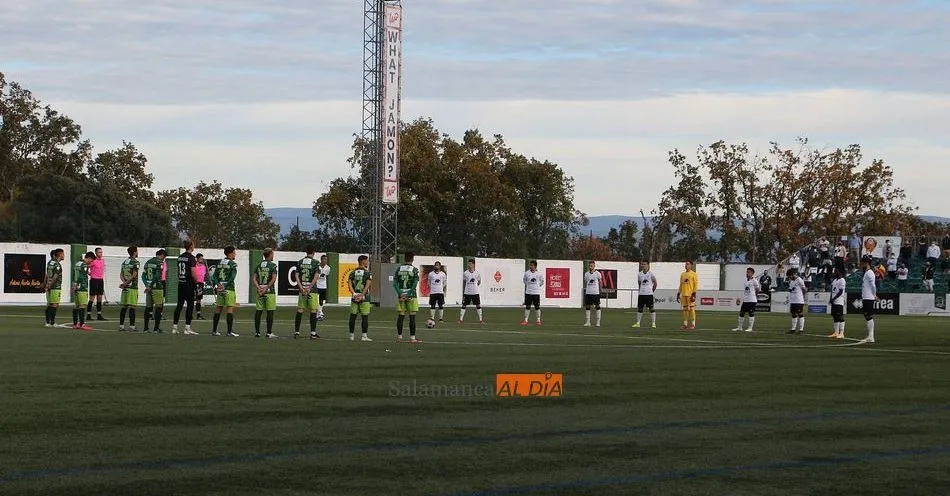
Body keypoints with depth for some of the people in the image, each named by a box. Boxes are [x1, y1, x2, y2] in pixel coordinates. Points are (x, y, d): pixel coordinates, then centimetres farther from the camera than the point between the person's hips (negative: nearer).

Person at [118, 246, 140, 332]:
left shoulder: (124, 262, 14)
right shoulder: (135, 262, -8)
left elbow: (121, 274, 9)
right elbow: (134, 275, -15)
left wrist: (124, 282, -4)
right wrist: (126, 283, -8)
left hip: (125, 288, 7)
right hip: (133, 287, -7)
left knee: (124, 307, 7)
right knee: (132, 307, -5)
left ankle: (121, 325, 8)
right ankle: (131, 326, -6)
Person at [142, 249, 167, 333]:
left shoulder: (148, 262, 13)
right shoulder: (160, 263, -9)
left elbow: (143, 275, 9)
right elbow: (157, 276, -16)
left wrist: (147, 285, 3)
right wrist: (150, 286, -13)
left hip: (149, 287, 7)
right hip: (157, 287, -7)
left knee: (148, 307, 11)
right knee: (158, 307, 0)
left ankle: (145, 328, 11)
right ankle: (156, 328, -2)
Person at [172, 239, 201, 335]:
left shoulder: (180, 257, 10)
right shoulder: (191, 257, -13)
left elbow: (178, 271, 14)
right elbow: (193, 273, -16)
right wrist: (197, 282, -3)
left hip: (181, 283, 7)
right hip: (189, 284, -7)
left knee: (179, 305, 10)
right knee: (190, 305, -2)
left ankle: (174, 327, 9)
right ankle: (187, 328, -5)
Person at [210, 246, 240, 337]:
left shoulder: (219, 263, 13)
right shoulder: (232, 264, -7)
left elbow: (214, 276, 7)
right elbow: (232, 277, -17)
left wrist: (216, 286, -1)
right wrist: (226, 286, -16)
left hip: (220, 289, 7)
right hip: (229, 289, -7)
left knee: (218, 309, 12)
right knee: (230, 309, -4)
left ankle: (214, 330, 15)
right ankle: (230, 331, -7)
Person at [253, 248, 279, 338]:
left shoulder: (259, 265, 10)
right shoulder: (273, 265, -6)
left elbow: (254, 279, 5)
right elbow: (273, 279, -16)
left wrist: (259, 288, -3)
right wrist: (266, 288, -12)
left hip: (260, 291, 5)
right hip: (270, 291, -5)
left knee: (258, 312, 7)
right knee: (270, 312, -1)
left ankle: (257, 332, 7)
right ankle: (269, 332, -1)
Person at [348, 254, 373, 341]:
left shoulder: (353, 273, 8)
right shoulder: (368, 273, -4)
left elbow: (349, 284, -2)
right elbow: (368, 285, -14)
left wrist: (354, 294, -9)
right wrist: (362, 295, -17)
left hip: (355, 296, 4)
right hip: (364, 297, -4)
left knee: (353, 316, 9)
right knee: (365, 316, 0)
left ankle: (351, 335, 11)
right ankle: (364, 336, -3)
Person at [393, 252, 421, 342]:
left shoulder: (399, 269, 6)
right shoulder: (414, 270, -5)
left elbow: (395, 283, 0)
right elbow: (415, 285, -12)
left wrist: (401, 294, -5)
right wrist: (407, 296, -11)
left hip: (401, 295, 4)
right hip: (411, 295, -4)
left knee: (401, 316, 8)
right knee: (412, 317, -1)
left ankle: (399, 336, 10)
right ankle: (412, 338, -2)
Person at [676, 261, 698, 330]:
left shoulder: (693, 274, -2)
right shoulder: (682, 274, 16)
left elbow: (696, 285, -6)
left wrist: (694, 294, -14)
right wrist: (678, 294, 15)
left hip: (690, 295, -6)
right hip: (683, 295, 6)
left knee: (691, 309, -6)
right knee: (685, 309, 6)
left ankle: (693, 324, -3)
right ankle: (685, 324, 10)